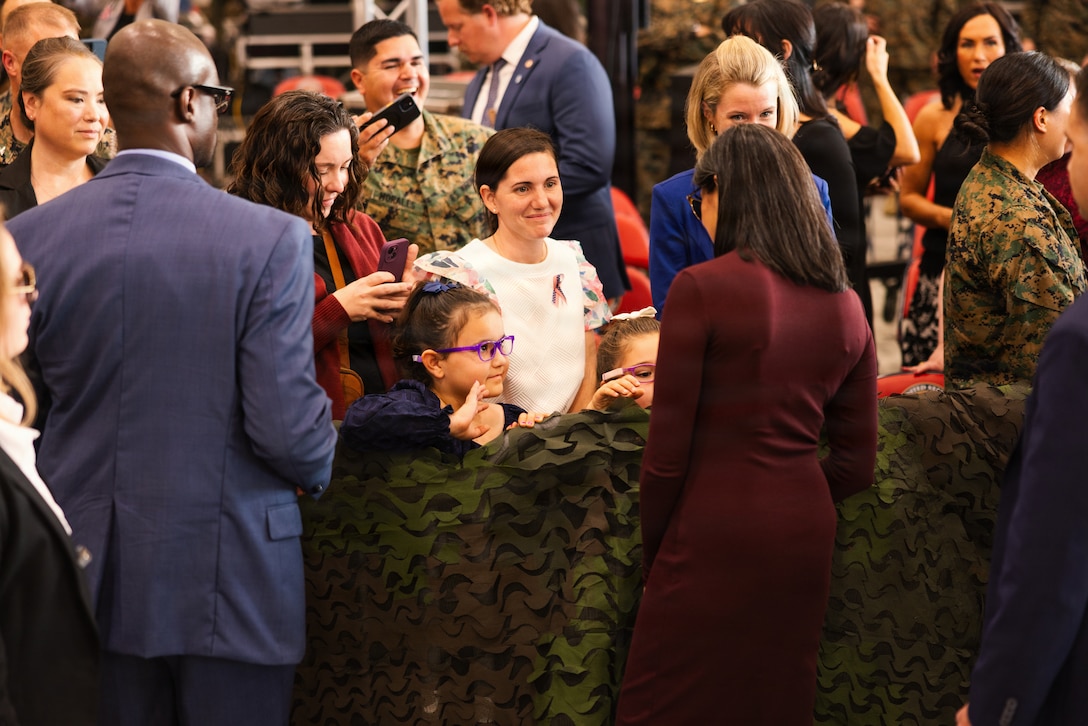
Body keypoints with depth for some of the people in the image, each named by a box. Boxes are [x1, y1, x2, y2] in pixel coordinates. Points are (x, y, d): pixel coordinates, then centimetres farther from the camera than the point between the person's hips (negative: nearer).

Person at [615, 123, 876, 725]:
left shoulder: (702, 289, -11)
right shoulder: (845, 307, 7)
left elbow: (668, 451, -10)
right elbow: (856, 463, 10)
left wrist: (653, 552, 1)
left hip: (715, 535, -6)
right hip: (805, 534, 6)